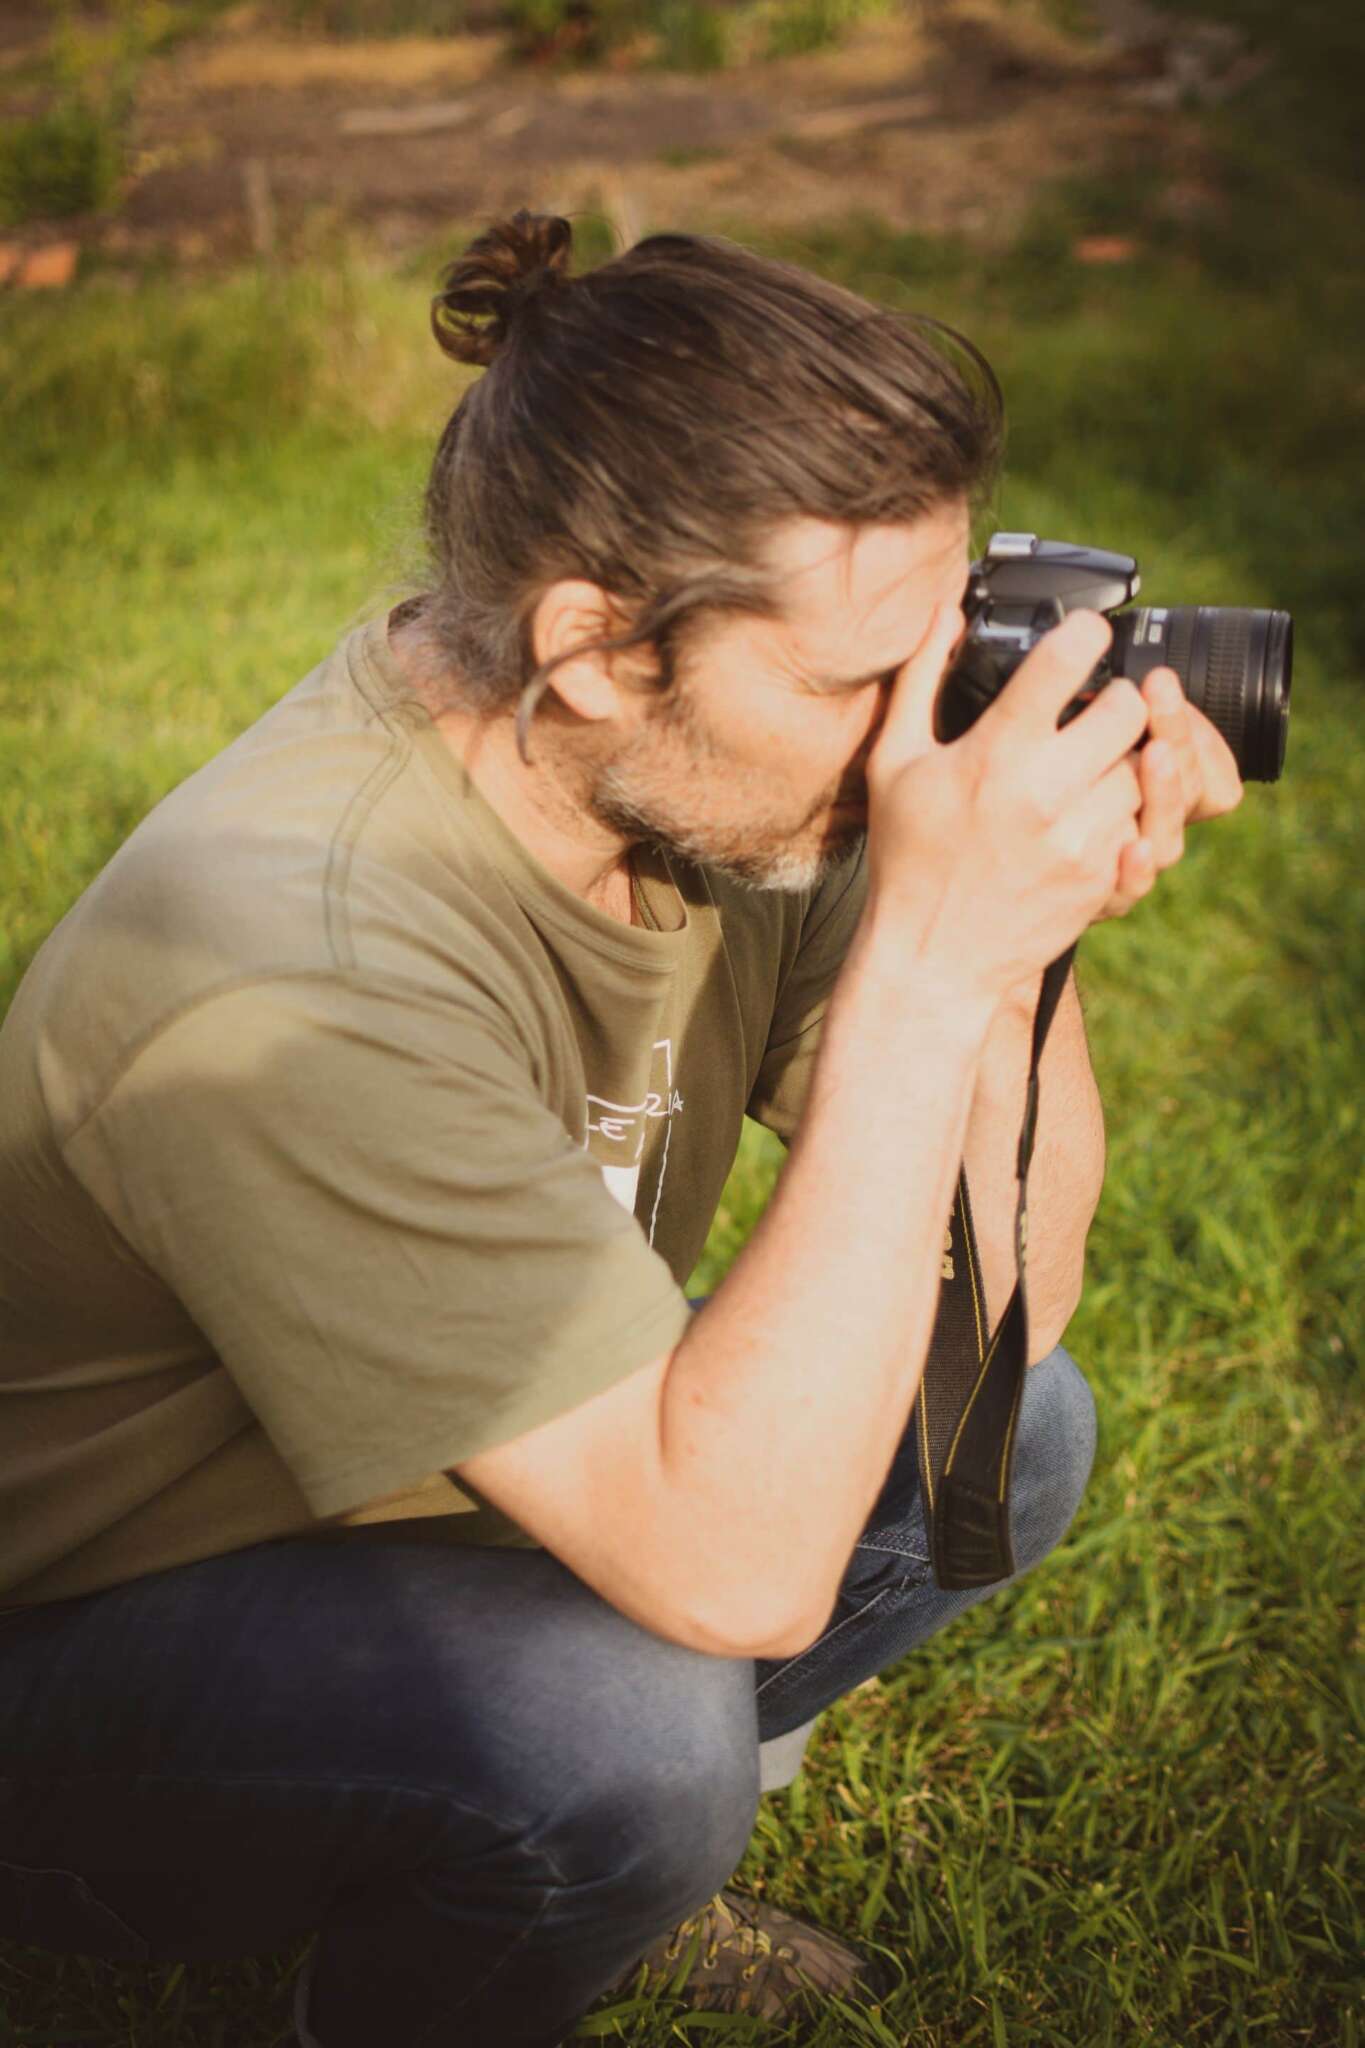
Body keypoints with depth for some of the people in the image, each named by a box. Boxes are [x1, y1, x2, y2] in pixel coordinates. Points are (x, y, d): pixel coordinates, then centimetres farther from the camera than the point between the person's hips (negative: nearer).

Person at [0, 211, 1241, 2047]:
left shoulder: (730, 774, -13)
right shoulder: (299, 986, -37)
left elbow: (1009, 1295, -8)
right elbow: (740, 1571, -39)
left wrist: (1028, 904, -24)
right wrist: (931, 959, -41)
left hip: (431, 1544, 7)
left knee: (1013, 1430, 1)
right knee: (629, 1725, -33)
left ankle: (593, 1836, 16)